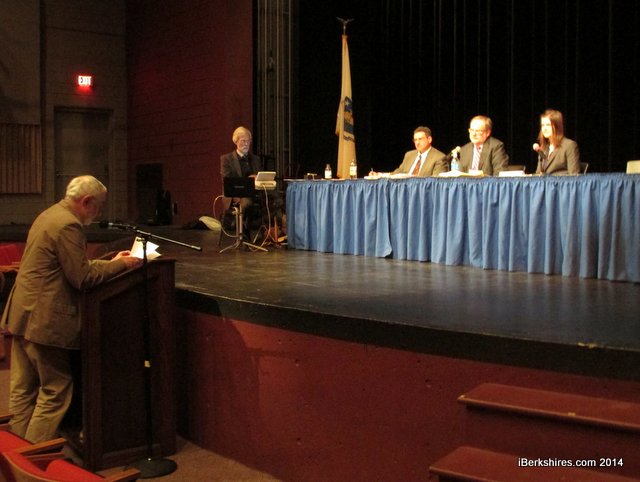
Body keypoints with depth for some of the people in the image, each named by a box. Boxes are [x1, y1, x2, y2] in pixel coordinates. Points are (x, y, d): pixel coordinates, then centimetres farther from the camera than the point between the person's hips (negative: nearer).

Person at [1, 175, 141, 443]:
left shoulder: (50, 215, 16)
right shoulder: (68, 225, -17)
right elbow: (82, 277, -18)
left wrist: (111, 262, 16)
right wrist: (119, 264, -8)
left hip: (22, 314, 10)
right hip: (44, 319, -10)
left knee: (23, 388, 15)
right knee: (55, 390, 1)